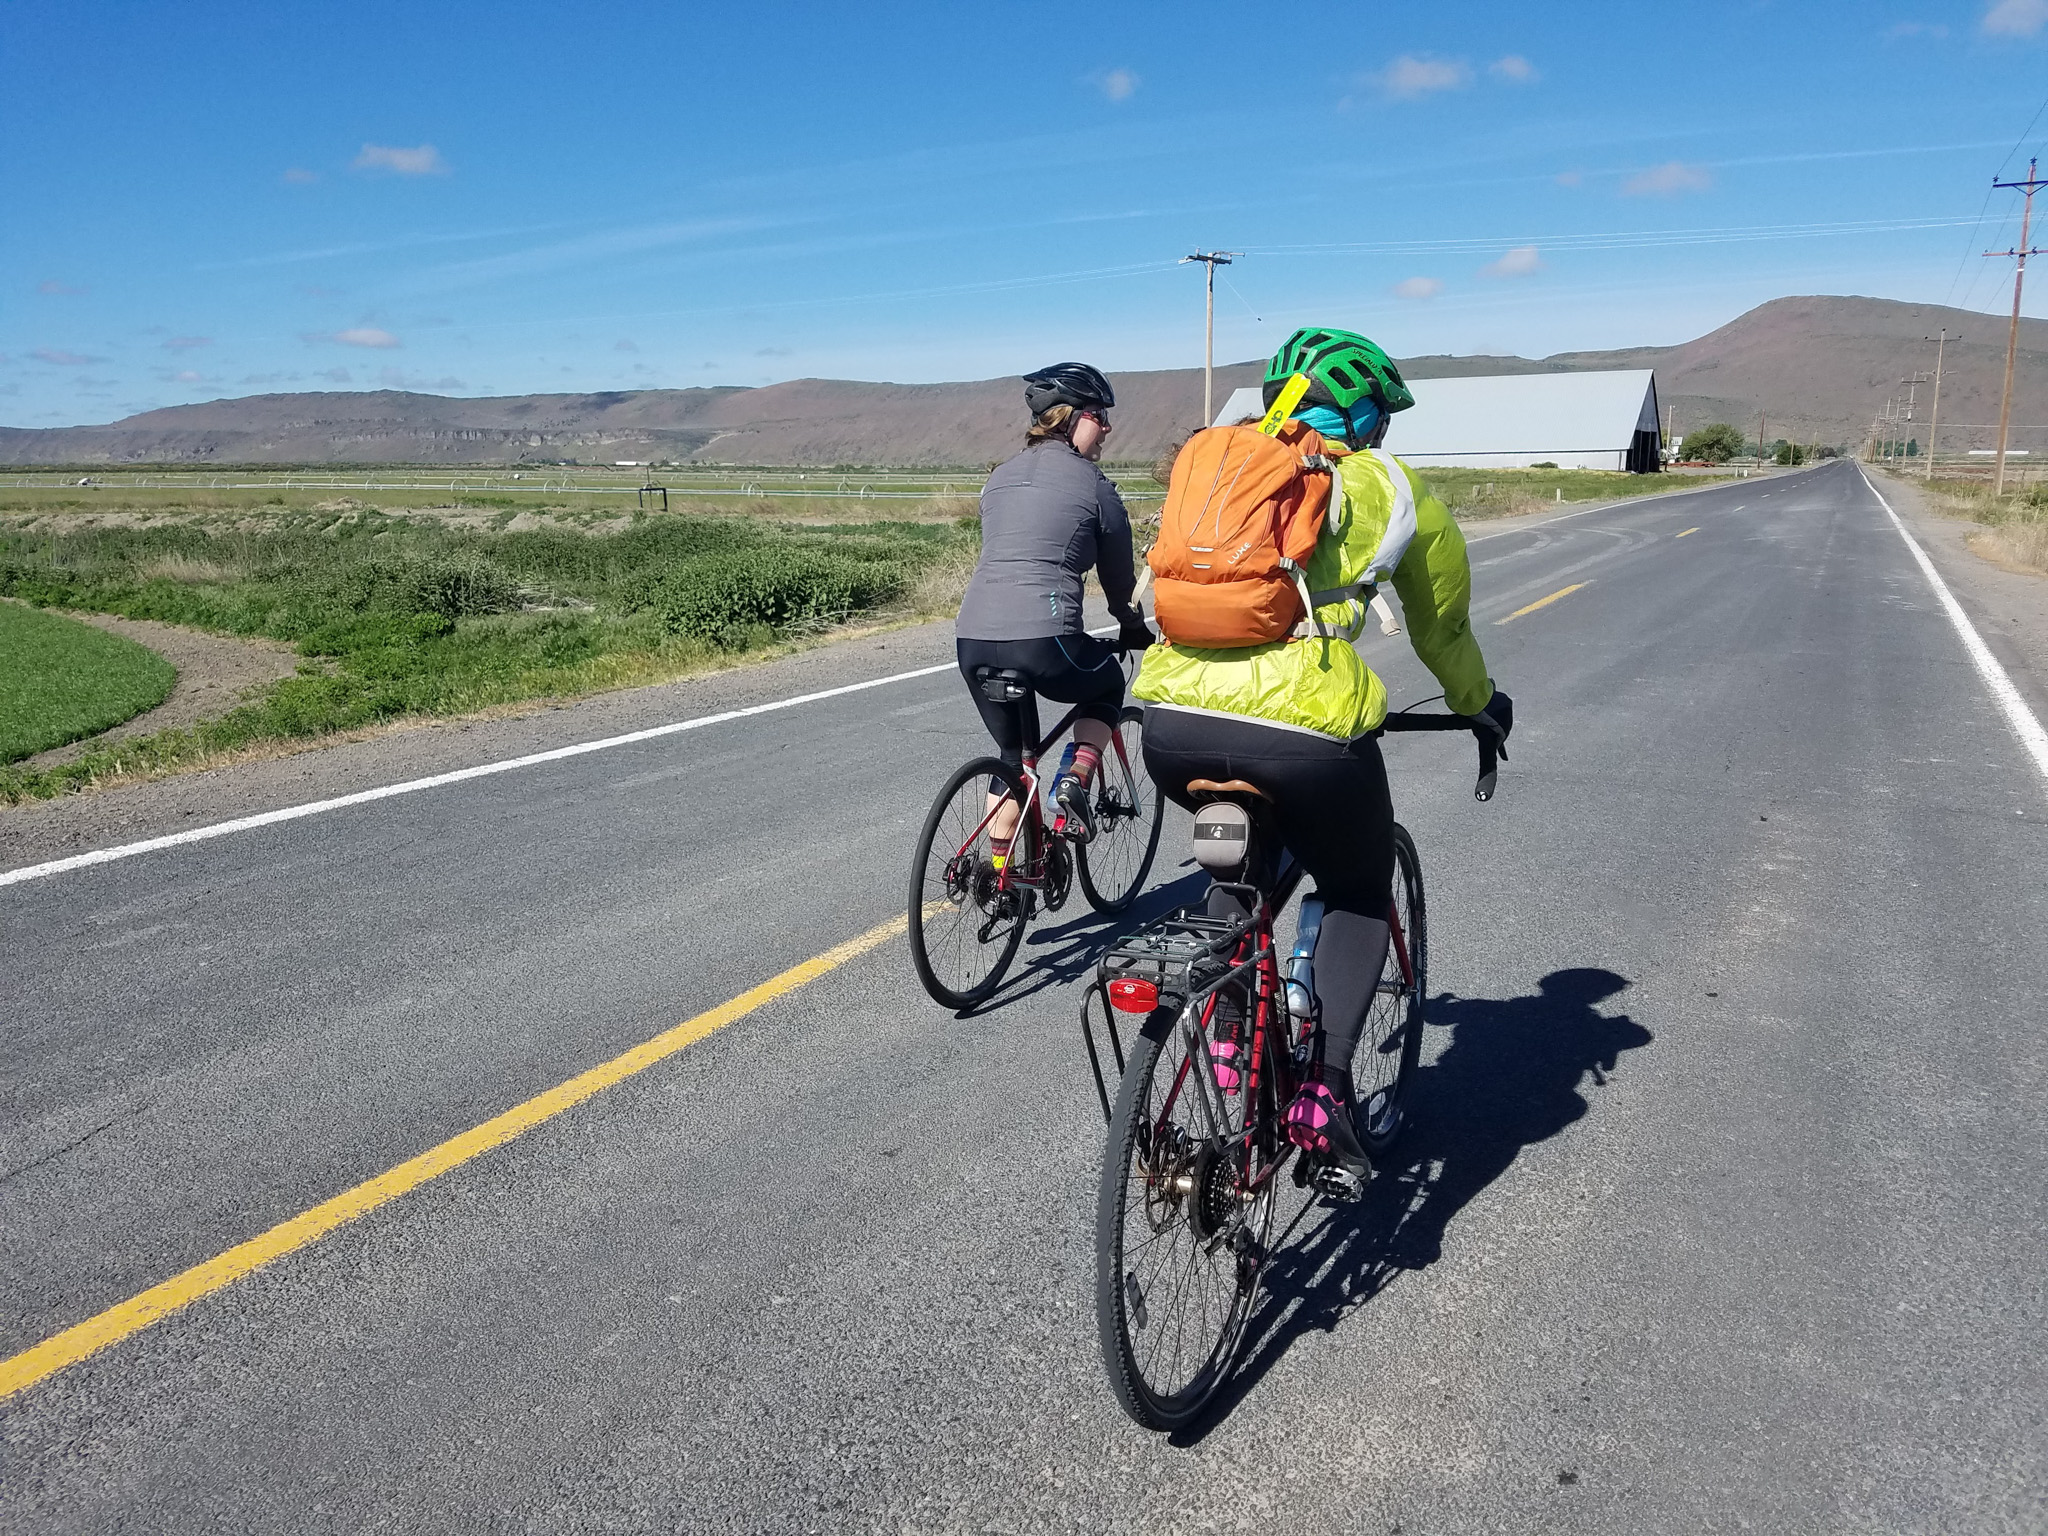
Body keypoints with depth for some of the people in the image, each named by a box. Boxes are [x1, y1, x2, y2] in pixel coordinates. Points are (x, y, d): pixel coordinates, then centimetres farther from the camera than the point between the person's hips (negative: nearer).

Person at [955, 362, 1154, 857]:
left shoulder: (1001, 476, 20)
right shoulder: (1091, 482, 3)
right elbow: (1118, 575, 13)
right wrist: (1133, 628, 32)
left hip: (973, 638, 6)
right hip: (1043, 641, -5)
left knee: (1013, 753, 26)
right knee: (1109, 684, 28)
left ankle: (998, 874, 27)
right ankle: (1076, 778, 7)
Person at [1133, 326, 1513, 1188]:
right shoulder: (1397, 491, 15)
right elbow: (1442, 632, 27)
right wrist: (1481, 707, 47)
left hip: (1173, 722, 4)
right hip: (1304, 731, -3)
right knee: (1359, 894, 23)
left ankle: (1226, 1030, 24)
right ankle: (1324, 1092, 9)